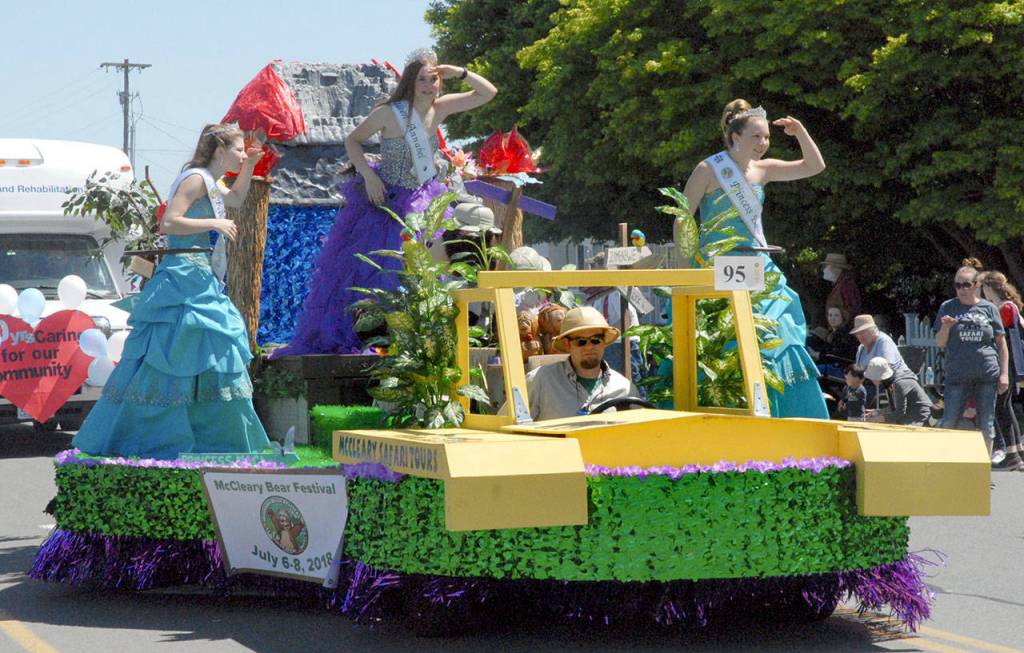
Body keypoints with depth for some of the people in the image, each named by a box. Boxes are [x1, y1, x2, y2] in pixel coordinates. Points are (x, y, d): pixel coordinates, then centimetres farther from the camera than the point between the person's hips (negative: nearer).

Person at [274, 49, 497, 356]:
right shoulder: (389, 113, -18)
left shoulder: (440, 109, -6)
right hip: (383, 200, -4)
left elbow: (489, 93, -1)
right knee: (358, 270, 1)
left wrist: (459, 73, -17)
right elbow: (352, 140, -6)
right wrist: (368, 174, -19)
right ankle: (327, 336, 12)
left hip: (421, 203, 4)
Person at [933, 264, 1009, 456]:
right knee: (948, 424, -3)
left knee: (987, 425, 6)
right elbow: (939, 343, 3)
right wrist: (945, 327, -17)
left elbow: (1001, 343, 9)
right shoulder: (948, 307, 4)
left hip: (987, 375, 1)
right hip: (957, 375, -1)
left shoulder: (989, 308, 6)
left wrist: (1004, 373, 2)